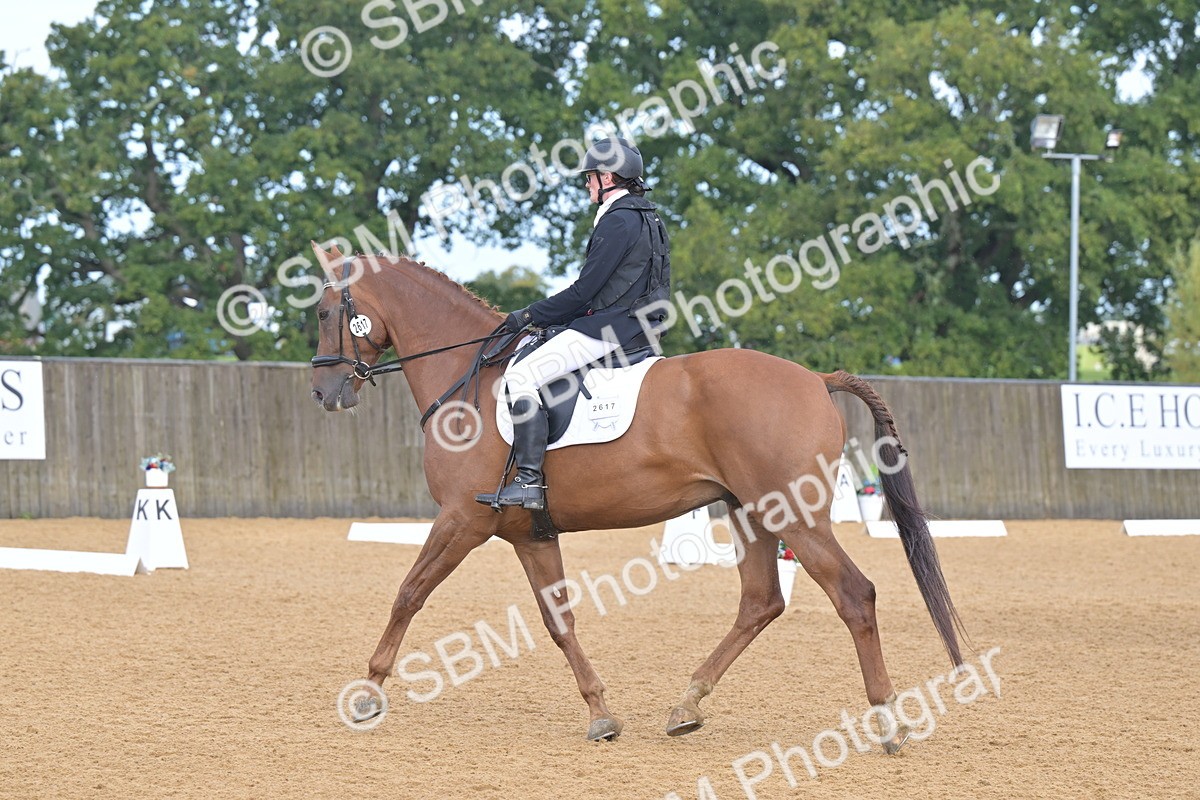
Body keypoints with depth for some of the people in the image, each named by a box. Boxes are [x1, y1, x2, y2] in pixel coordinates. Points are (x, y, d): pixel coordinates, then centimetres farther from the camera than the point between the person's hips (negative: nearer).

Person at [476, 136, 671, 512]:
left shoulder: (618, 221, -14)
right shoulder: (646, 218, 18)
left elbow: (585, 290, -17)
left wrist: (530, 316, -7)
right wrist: (545, 315, 20)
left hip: (611, 326, -11)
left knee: (521, 376, -18)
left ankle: (529, 481, -26)